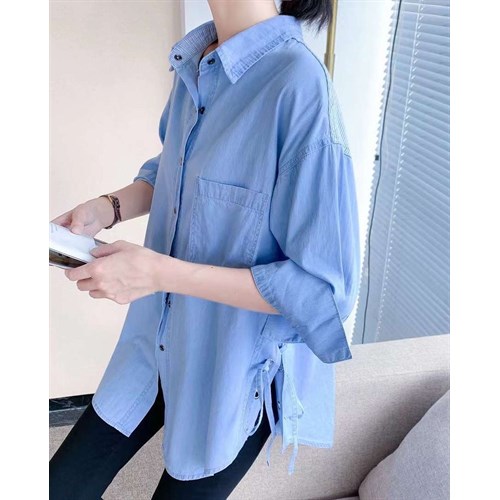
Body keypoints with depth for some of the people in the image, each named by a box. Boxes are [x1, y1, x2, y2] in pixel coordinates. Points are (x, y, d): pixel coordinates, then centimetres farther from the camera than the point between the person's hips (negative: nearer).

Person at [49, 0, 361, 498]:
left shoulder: (301, 86, -27)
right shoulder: (194, 59, -4)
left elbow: (323, 288, -25)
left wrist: (163, 272, -27)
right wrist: (109, 205, -6)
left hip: (239, 370, -6)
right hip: (160, 341, 7)